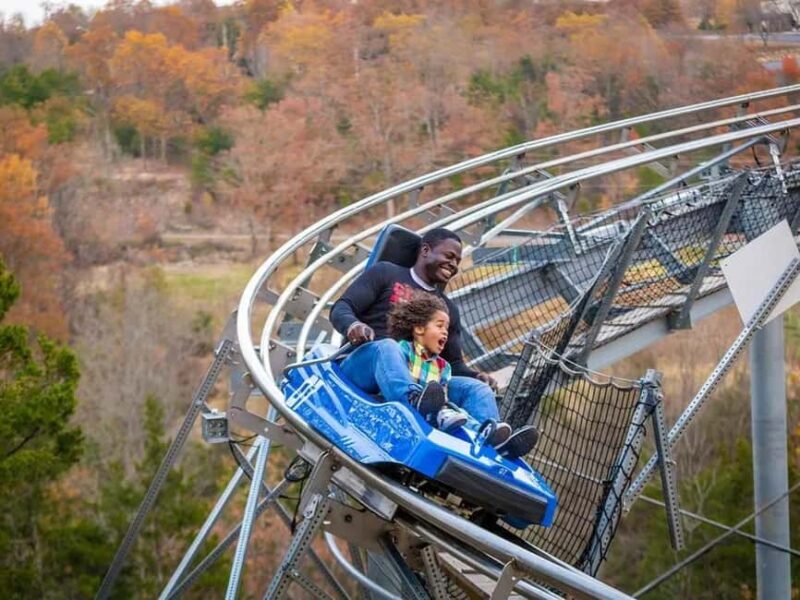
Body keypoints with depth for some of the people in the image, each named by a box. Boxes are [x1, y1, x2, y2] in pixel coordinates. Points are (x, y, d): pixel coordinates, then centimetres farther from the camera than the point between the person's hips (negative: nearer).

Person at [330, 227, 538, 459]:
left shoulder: (448, 309, 28)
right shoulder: (386, 274, 13)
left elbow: (454, 363, 25)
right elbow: (340, 308, 3)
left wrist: (476, 376, 1)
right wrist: (352, 325, -21)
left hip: (418, 380, 5)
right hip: (362, 365, -4)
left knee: (478, 389, -19)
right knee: (387, 346, -38)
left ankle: (490, 438, -53)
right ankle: (416, 402, -70)